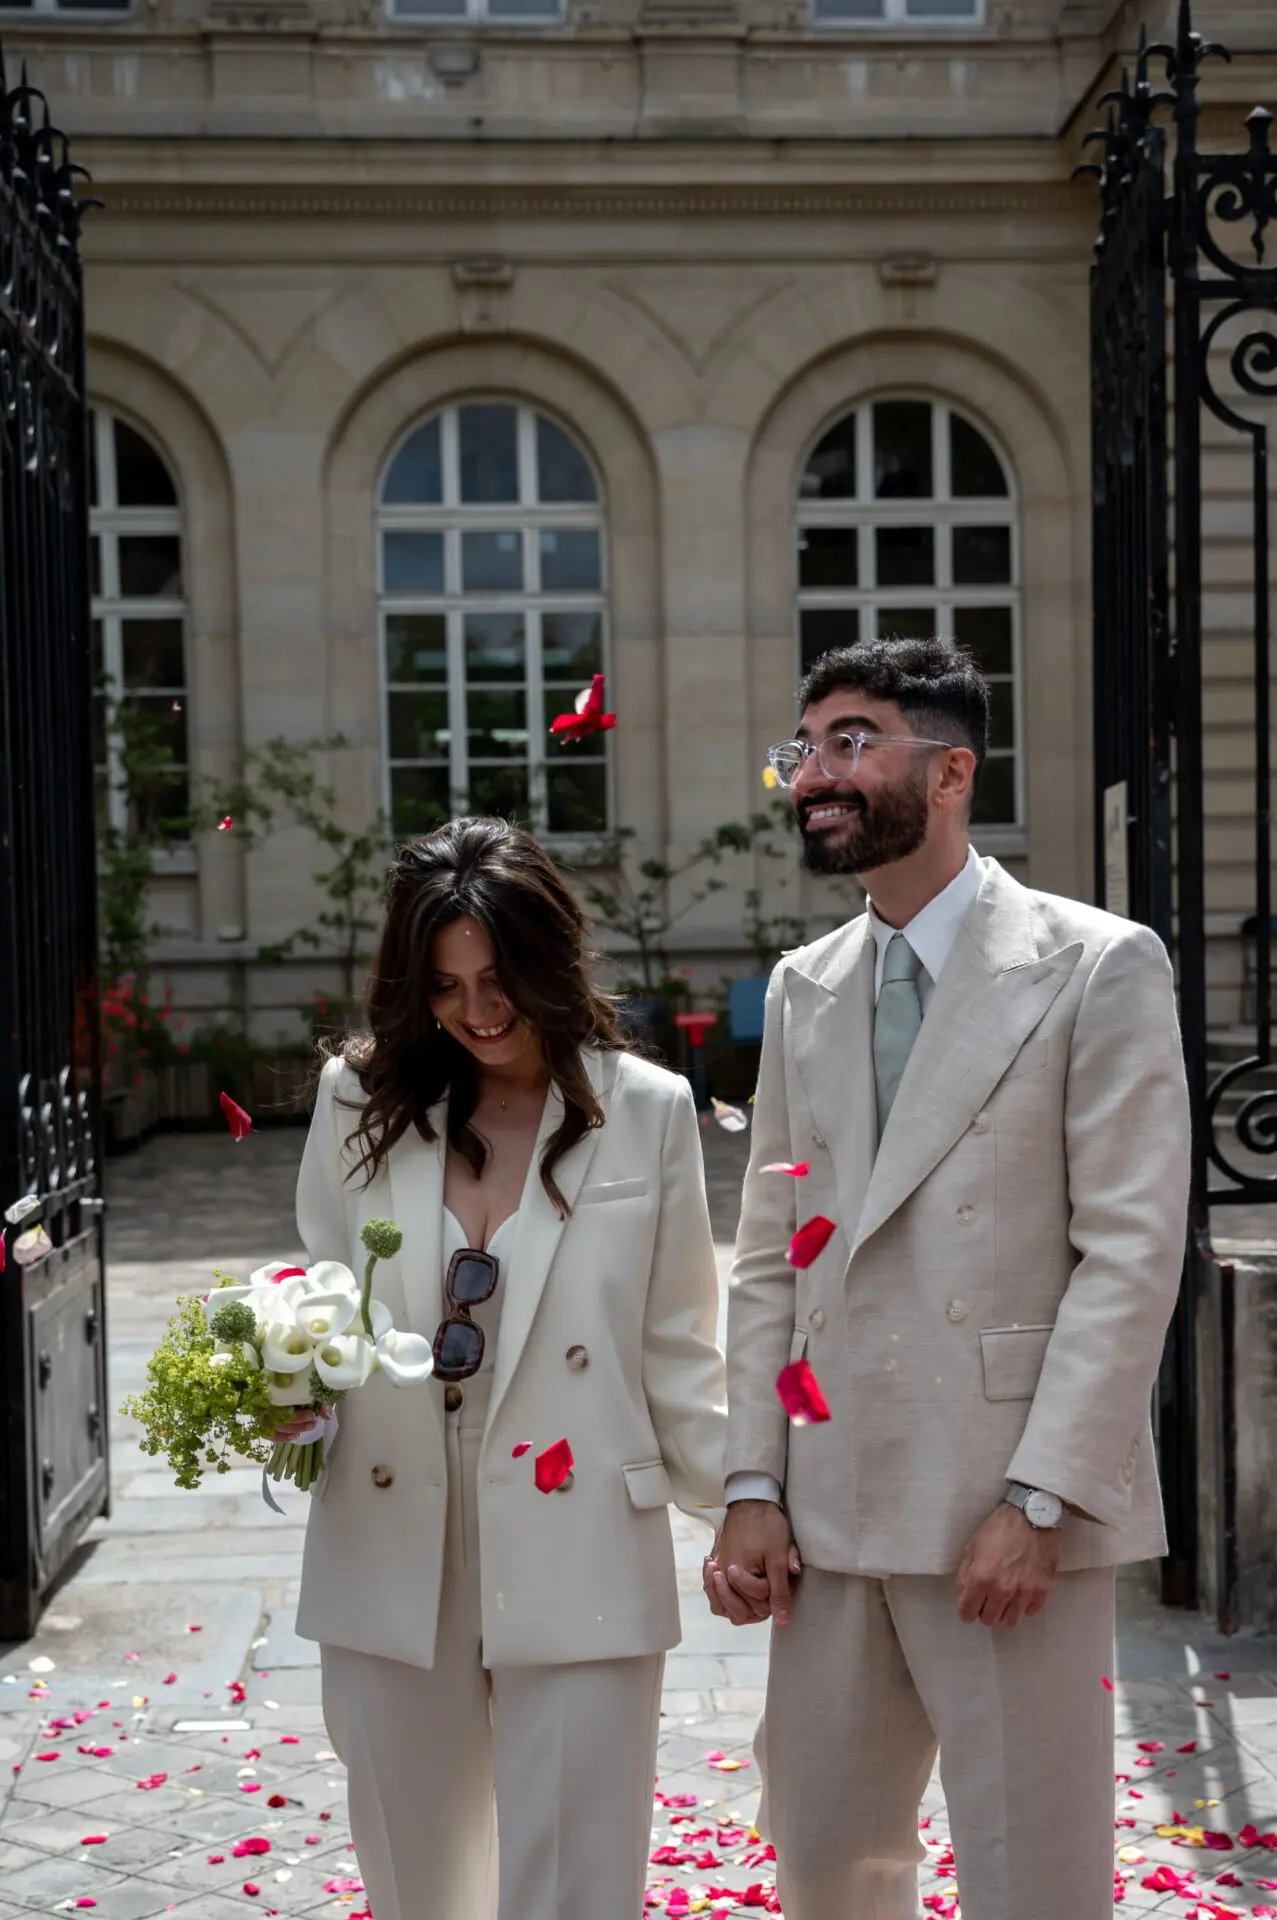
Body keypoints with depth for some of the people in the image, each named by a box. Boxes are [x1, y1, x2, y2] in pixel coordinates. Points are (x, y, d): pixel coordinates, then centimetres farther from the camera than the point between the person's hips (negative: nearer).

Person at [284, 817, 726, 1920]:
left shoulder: (645, 1111, 1)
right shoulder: (363, 1099, 5)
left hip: (577, 1569, -2)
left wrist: (744, 1505, -3)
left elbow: (676, 1350, 4)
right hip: (392, 1564, 3)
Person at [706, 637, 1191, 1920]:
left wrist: (1037, 1499, -16)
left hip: (1012, 1514, -5)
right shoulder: (803, 990, 13)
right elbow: (767, 1255, 12)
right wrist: (752, 1488, 5)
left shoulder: (1098, 968, -5)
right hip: (833, 1511, 6)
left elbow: (1131, 1252, -11)